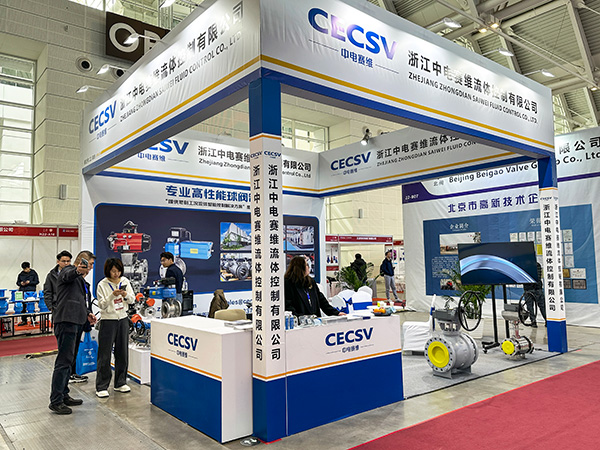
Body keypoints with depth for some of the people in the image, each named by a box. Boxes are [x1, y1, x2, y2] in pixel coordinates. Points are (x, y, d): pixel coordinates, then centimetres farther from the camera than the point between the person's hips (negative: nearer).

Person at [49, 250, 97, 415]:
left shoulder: (81, 280, 24)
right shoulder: (69, 271, -6)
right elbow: (68, 275, -32)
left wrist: (88, 313, 14)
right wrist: (77, 271, -54)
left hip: (75, 322, 10)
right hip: (66, 321, -10)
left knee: (68, 360, 16)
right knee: (64, 361, -9)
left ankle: (64, 395, 25)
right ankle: (55, 401, -3)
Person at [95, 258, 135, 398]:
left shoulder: (125, 281, 4)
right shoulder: (102, 285, -7)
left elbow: (132, 299, 3)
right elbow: (101, 305, -12)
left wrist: (126, 295, -18)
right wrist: (112, 295, -27)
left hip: (123, 319, 4)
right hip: (108, 321, -4)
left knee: (122, 352, 9)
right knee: (105, 355, -1)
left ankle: (120, 383, 21)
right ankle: (101, 387, 7)